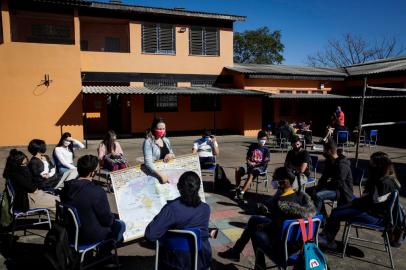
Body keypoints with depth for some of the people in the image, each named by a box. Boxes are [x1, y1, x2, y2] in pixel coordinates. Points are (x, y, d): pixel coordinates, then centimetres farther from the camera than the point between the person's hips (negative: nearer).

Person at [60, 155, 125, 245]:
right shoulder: (97, 191, -28)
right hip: (90, 236, -7)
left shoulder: (66, 187, -6)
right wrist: (113, 218, 5)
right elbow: (107, 220, -18)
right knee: (120, 225, 13)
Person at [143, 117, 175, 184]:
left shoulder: (166, 140, 12)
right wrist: (160, 174, -32)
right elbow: (148, 162, -18)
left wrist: (171, 155, 0)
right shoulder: (148, 142, -7)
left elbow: (172, 155, 25)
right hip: (155, 175, -5)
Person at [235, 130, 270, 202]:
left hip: (260, 167, -4)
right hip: (250, 165, 5)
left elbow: (265, 161, -9)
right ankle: (238, 188, -8)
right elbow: (247, 157, 16)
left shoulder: (265, 149, 2)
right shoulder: (252, 146, 13)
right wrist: (249, 162, -6)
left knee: (251, 175, -35)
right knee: (238, 170, -21)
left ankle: (242, 192, -41)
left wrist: (255, 164, -21)